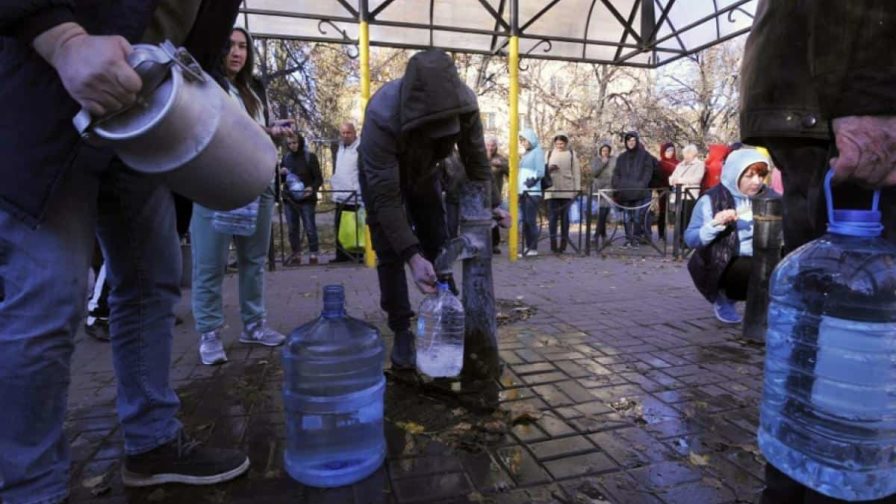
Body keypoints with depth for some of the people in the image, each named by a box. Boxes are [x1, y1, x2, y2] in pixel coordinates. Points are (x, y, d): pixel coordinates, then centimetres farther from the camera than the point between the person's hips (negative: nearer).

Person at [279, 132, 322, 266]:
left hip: (306, 199, -4)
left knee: (310, 228, -2)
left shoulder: (310, 157, -1)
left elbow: (319, 178, -3)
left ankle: (313, 254, 5)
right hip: (290, 199, 5)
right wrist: (281, 173, -3)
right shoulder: (286, 158, 11)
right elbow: (280, 179, 20)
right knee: (292, 229, 8)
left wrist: (312, 188, -23)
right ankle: (296, 254, 16)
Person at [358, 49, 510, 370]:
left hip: (423, 172, 4)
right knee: (390, 253, -11)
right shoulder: (381, 117, -43)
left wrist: (491, 203, -18)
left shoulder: (464, 102, -31)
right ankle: (402, 332, 1)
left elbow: (476, 158, -12)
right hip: (381, 174, -3)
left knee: (438, 245, 3)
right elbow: (386, 197, -42)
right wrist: (412, 255, -47)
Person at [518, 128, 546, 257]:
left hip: (532, 192, -8)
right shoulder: (525, 154, 22)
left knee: (530, 220, -9)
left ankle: (533, 248, -5)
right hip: (523, 192, 8)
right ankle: (527, 247, 11)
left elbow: (540, 172, -10)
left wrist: (532, 180, -22)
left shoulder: (538, 151, 0)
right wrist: (517, 188, 14)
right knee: (524, 220, 6)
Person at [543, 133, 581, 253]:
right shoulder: (549, 153, 11)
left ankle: (563, 244, 8)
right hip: (552, 190, 1)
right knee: (552, 216, -3)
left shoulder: (571, 154, 7)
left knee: (565, 216, 3)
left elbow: (576, 172, 6)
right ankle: (553, 244, -1)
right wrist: (549, 168, -7)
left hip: (567, 190, -1)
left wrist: (577, 188, 0)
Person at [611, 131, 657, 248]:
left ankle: (636, 238, -2)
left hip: (640, 193, -3)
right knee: (627, 216, 2)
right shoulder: (621, 157, 18)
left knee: (638, 216, -8)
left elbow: (648, 172, -1)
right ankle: (628, 239, 6)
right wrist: (616, 184, -2)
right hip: (625, 192, 3)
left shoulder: (645, 155, 7)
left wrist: (642, 185, -15)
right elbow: (617, 173, 16)